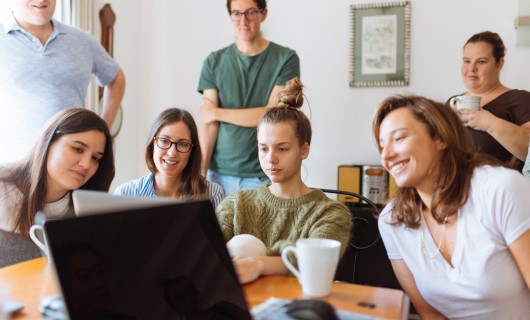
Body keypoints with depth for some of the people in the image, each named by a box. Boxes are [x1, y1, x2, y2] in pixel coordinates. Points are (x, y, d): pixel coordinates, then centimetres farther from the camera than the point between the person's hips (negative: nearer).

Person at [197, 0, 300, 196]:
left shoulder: (285, 59, -1)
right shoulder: (214, 62, 6)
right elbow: (208, 124, -1)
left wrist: (217, 113, -4)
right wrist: (200, 171, -10)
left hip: (265, 175, -2)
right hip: (220, 173, 2)